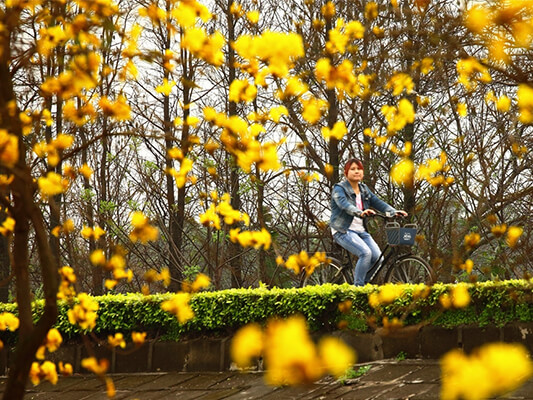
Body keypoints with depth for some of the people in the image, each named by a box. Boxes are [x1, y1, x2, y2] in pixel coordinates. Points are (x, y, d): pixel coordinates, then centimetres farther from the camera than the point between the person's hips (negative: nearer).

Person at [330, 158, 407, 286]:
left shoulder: (364, 189, 15)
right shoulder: (339, 189, -7)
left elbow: (378, 202, 4)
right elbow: (345, 205, -27)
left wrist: (394, 212, -14)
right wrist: (360, 212, -46)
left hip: (361, 231, 7)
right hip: (343, 231, -7)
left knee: (378, 257, -11)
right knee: (366, 253, -28)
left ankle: (364, 283, 7)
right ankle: (358, 286, -18)